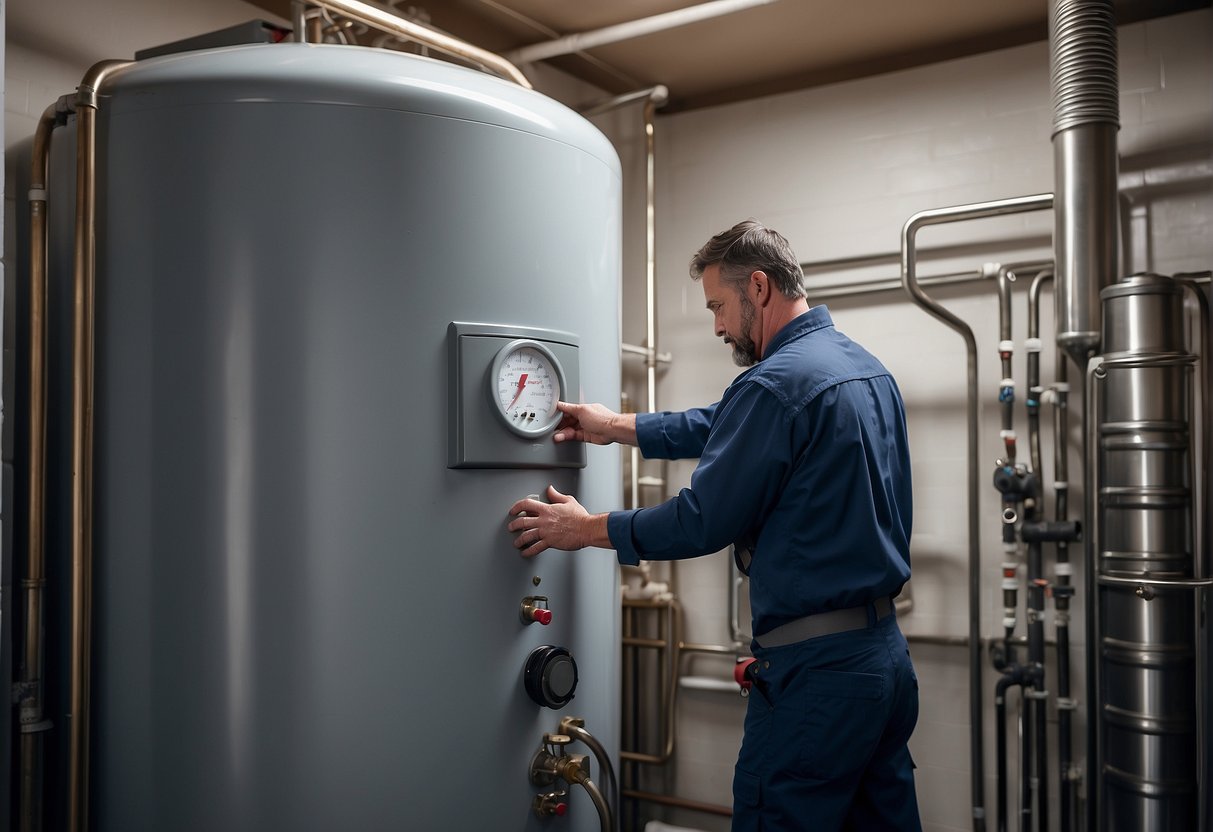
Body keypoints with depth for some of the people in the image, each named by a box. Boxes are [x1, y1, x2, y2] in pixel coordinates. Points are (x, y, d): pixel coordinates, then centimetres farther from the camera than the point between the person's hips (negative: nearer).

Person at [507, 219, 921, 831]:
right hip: (888, 651, 10)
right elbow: (726, 430, 21)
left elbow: (702, 523, -14)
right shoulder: (865, 365, 13)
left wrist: (585, 529, -2)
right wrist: (617, 426, 24)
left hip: (815, 667, -10)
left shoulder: (774, 384, -17)